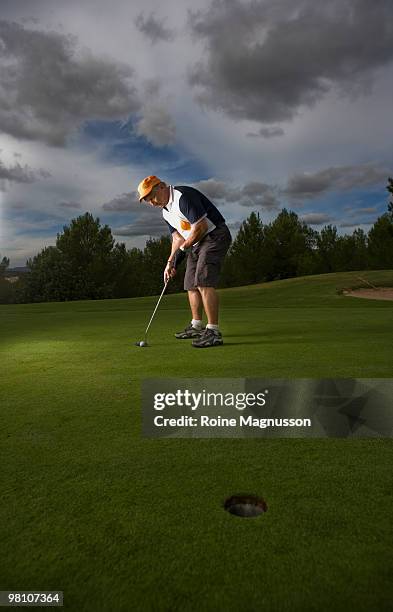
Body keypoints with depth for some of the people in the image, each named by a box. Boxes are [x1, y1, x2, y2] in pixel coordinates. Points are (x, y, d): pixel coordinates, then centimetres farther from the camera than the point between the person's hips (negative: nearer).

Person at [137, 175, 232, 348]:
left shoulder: (183, 196, -19)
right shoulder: (166, 211, 12)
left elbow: (201, 226, -23)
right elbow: (178, 237, 16)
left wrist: (182, 249, -15)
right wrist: (170, 262, 7)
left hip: (215, 235, -10)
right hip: (196, 243, 10)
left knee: (203, 281, -21)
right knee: (191, 284, 10)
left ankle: (213, 331, -20)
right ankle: (196, 326, 22)